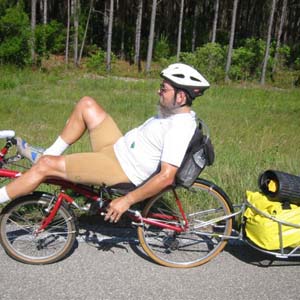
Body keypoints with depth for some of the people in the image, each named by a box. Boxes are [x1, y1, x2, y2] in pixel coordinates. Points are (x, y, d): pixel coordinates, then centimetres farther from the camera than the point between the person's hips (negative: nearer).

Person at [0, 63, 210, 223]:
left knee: (45, 165, -13)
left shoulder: (180, 128, -25)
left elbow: (166, 177, -31)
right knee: (86, 104, 9)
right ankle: (49, 153, 19)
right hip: (118, 148, 10)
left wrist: (126, 200, -25)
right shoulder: (176, 113, 5)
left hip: (120, 170, -9)